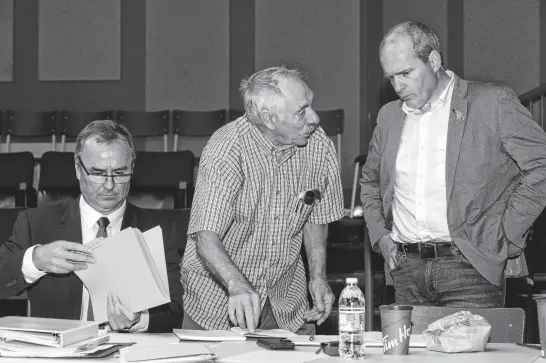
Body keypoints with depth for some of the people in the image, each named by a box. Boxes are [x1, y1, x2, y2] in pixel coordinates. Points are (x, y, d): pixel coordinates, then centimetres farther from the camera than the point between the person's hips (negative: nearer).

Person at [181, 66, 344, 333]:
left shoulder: (319, 146, -7)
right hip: (217, 298, -4)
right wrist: (238, 287, -46)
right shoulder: (226, 150, -23)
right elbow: (206, 237, -30)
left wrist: (318, 276, -3)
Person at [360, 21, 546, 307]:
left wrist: (505, 235, -9)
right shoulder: (389, 116, 14)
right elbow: (369, 181, 29)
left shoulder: (492, 103, -3)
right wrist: (379, 234, 13)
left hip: (470, 265, -5)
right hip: (407, 268, 5)